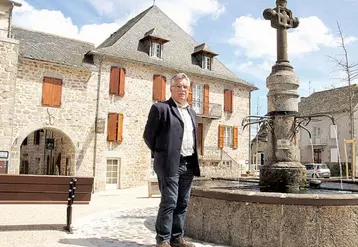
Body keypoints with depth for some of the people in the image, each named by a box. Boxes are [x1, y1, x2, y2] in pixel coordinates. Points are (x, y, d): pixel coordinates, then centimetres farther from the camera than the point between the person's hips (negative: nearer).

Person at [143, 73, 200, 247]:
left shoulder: (192, 112, 18)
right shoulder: (160, 108, -3)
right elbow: (148, 135, -2)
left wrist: (194, 161, 16)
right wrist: (161, 154, 4)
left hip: (189, 165, 6)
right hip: (170, 164, -6)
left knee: (182, 204, 10)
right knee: (169, 202, -5)